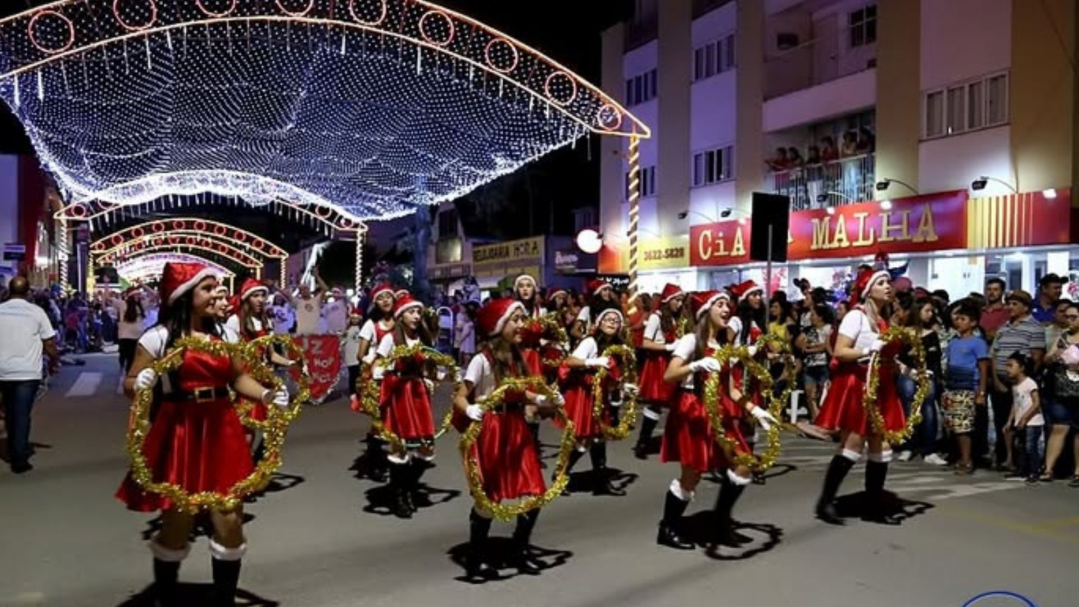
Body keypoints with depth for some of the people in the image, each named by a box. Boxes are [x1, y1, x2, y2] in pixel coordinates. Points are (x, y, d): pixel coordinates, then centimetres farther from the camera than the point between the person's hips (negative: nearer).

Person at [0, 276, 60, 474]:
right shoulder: (36, 311, -6)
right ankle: (19, 460, 1)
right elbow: (49, 344, -6)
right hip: (27, 372, -3)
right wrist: (54, 362, 11)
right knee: (22, 414, 1)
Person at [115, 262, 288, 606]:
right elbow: (130, 385, -2)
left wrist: (266, 395, -5)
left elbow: (238, 378, 12)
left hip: (222, 432, 4)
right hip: (180, 434, -4)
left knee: (230, 521, 7)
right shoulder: (158, 337, -5)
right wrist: (139, 384, -25)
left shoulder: (222, 332, 7)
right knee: (177, 522, 6)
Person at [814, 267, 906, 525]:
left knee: (880, 447, 8)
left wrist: (900, 367, 5)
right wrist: (869, 350, -27)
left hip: (880, 386, 8)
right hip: (856, 385, -8)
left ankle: (874, 507, 17)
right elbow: (839, 352, -18)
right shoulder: (856, 316, -10)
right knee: (852, 445, -7)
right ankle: (825, 502, 4)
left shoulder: (884, 319, 15)